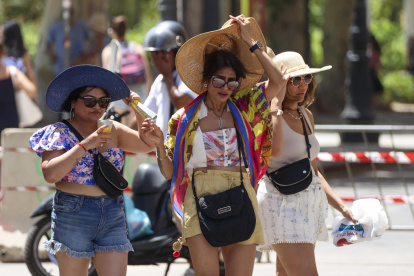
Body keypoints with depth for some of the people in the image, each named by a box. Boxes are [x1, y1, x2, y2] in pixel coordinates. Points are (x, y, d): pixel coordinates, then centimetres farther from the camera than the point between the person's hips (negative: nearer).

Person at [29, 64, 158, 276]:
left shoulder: (112, 130, 12)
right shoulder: (59, 133, -4)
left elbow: (147, 144, 14)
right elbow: (50, 174, -18)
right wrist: (84, 145, -20)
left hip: (113, 216, 4)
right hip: (73, 217, -4)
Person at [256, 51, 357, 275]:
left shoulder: (306, 115, 14)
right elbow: (274, 149, -32)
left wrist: (341, 207, 18)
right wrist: (276, 103, -22)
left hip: (308, 205, 8)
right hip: (281, 204, -8)